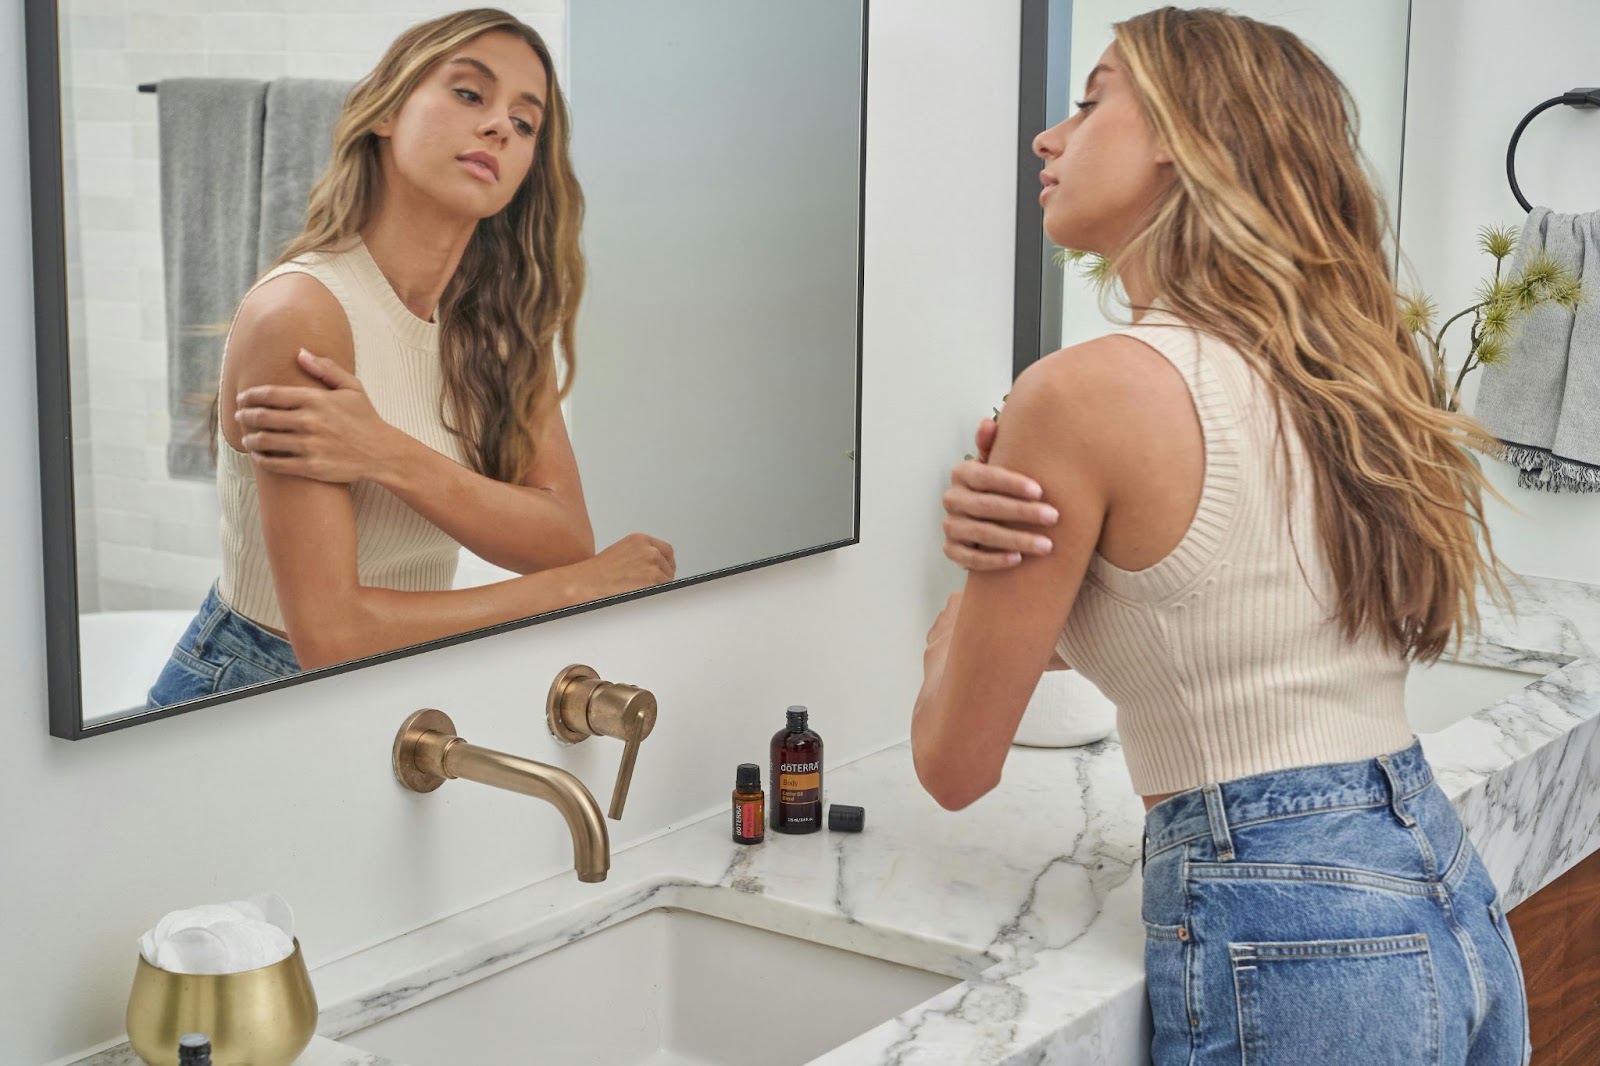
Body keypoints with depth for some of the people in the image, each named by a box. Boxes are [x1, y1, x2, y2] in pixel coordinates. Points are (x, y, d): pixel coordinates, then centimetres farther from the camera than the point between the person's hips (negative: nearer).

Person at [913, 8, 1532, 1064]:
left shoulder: (1087, 390, -15)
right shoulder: (1336, 370, 8)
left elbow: (957, 765, -8)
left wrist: (956, 629, 12)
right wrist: (999, 534, 0)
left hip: (1287, 948, -8)